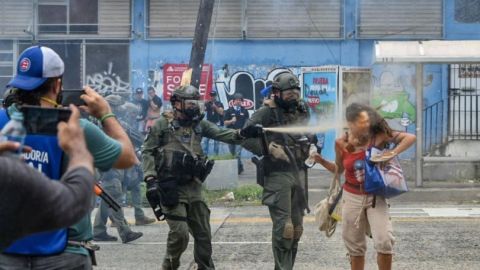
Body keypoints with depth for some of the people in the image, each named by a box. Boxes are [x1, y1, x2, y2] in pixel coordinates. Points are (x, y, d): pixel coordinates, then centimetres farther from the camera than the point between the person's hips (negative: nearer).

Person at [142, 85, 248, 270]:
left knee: (203, 233, 9)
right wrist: (150, 179, -14)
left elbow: (220, 134, -4)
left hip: (193, 187, 5)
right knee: (180, 233, -10)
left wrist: (239, 135, -24)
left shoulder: (199, 123, 10)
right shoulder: (163, 124, -3)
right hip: (171, 188, -5)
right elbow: (147, 152, -4)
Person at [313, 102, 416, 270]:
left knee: (384, 241, -15)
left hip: (376, 197, -2)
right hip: (352, 198, 2)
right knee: (355, 247, 11)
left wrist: (393, 153, -22)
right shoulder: (341, 144, -8)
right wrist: (322, 161, -6)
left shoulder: (378, 136, -13)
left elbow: (410, 137, -11)